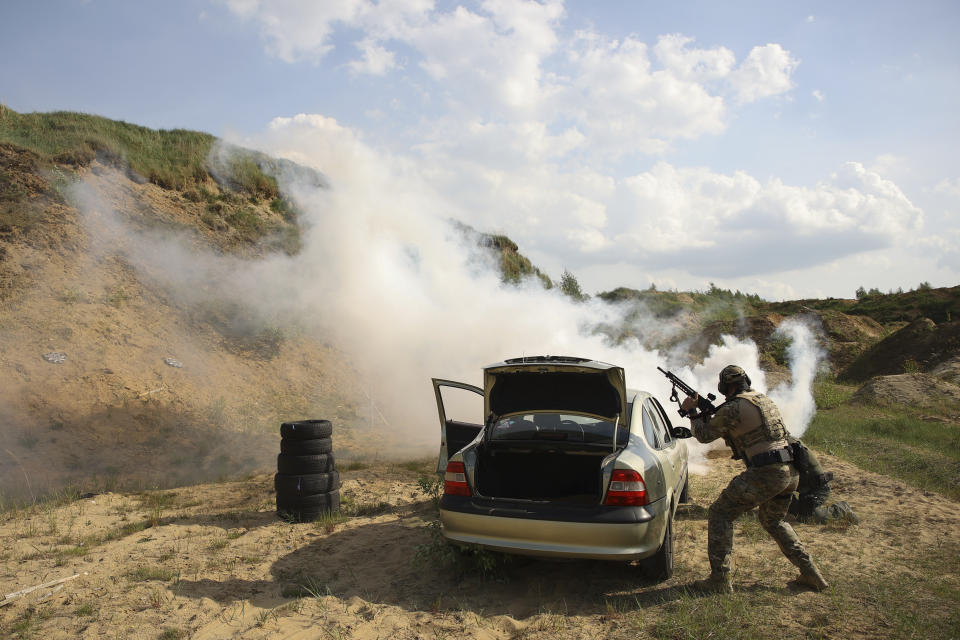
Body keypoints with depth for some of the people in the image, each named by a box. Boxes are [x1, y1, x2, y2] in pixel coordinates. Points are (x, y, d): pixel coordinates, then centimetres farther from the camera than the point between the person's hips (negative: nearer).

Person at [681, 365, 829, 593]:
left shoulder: (733, 408, -8)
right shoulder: (766, 401, 18)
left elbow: (705, 435, 2)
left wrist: (692, 412, 19)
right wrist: (707, 412, 30)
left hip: (765, 474, -8)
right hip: (791, 473, 9)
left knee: (720, 514, 3)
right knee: (773, 521, 30)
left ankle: (720, 579, 0)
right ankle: (811, 573, 27)